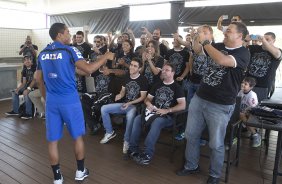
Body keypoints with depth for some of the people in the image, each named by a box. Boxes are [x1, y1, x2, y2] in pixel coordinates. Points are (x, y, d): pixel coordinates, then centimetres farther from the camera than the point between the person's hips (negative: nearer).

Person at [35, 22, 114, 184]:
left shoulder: (42, 53, 10)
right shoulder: (69, 50, -8)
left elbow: (39, 79, 15)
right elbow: (88, 69, -19)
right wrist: (105, 57, -7)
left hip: (51, 101, 5)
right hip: (69, 100, -4)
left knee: (53, 140, 10)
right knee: (78, 136, 13)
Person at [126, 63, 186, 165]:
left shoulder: (177, 87, 1)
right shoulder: (157, 85, 18)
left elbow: (182, 105, -10)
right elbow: (147, 99, 20)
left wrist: (167, 110, -20)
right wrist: (149, 104, -5)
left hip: (168, 116, -5)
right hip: (154, 112, 5)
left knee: (156, 122, -38)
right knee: (137, 119, -22)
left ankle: (147, 154, -38)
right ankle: (133, 149, -22)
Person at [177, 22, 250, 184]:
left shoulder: (243, 53, -11)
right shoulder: (218, 46, 8)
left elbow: (223, 60, -30)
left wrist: (205, 41, -21)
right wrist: (196, 37, 2)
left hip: (221, 106, -6)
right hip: (199, 99, 6)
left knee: (216, 144, 7)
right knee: (191, 135, 14)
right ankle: (191, 166, 34)